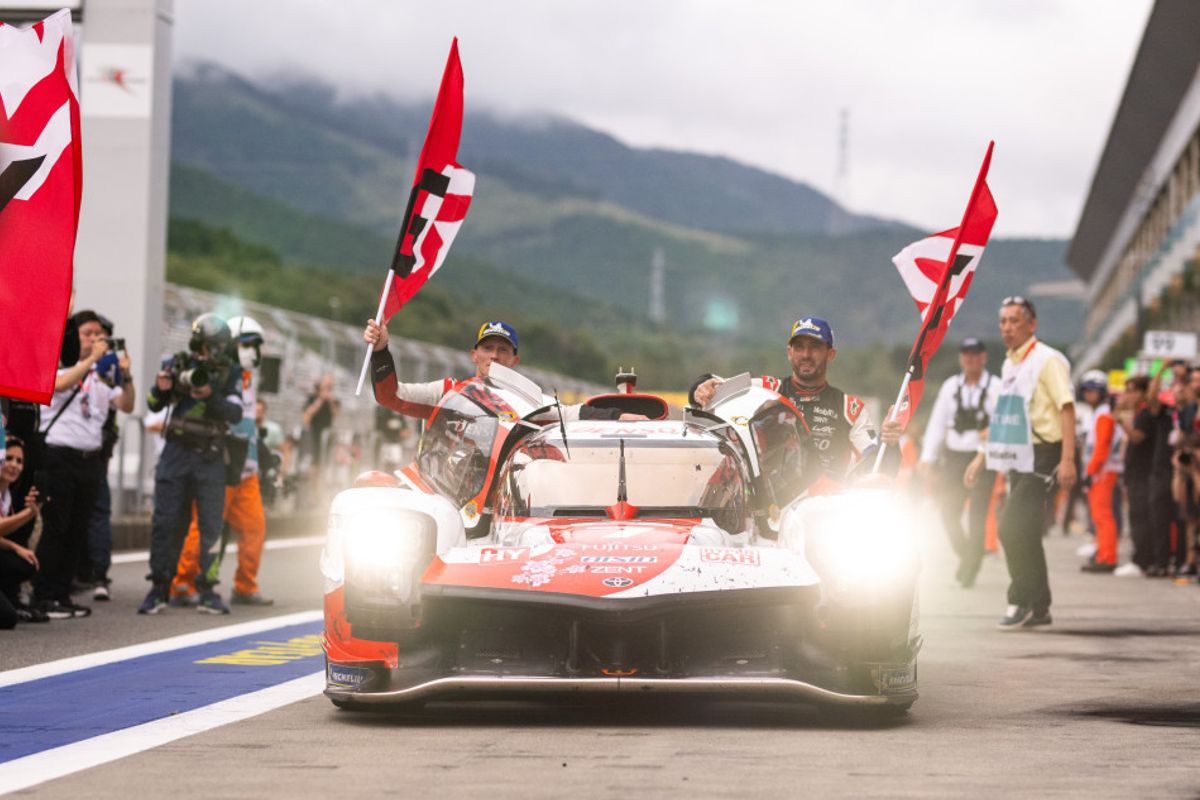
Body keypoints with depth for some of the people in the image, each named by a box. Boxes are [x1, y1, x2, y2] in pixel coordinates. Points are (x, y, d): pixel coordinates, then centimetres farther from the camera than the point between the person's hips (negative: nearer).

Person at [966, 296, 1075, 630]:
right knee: (1025, 533, 10)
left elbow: (1066, 408, -17)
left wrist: (1067, 458, -25)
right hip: (1018, 459, 9)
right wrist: (981, 456, 21)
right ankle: (1039, 608, 17)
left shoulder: (1047, 360, -10)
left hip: (1042, 455, -9)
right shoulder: (1009, 365, 16)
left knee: (1013, 528, -15)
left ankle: (1021, 602, -7)